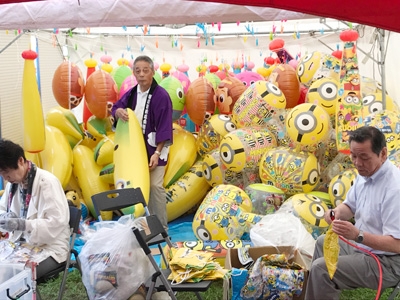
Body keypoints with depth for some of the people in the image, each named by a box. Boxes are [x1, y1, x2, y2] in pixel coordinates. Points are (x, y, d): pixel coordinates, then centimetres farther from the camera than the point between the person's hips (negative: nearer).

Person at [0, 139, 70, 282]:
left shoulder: (47, 182, -18)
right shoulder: (13, 183, 5)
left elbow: (58, 221, -23)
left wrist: (23, 224, -32)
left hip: (49, 248, -7)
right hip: (21, 244, 7)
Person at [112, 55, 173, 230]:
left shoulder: (161, 96, -14)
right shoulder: (132, 94, 4)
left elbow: (164, 127, -16)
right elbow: (116, 107, 15)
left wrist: (157, 152, -20)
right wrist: (118, 111, -12)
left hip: (154, 148, -6)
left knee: (155, 186, -6)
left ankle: (161, 226, 4)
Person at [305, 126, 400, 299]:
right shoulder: (365, 173, -1)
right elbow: (350, 206, 12)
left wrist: (358, 236, -43)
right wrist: (337, 212, -11)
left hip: (386, 263, -10)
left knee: (320, 269, -21)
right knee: (323, 242, 27)